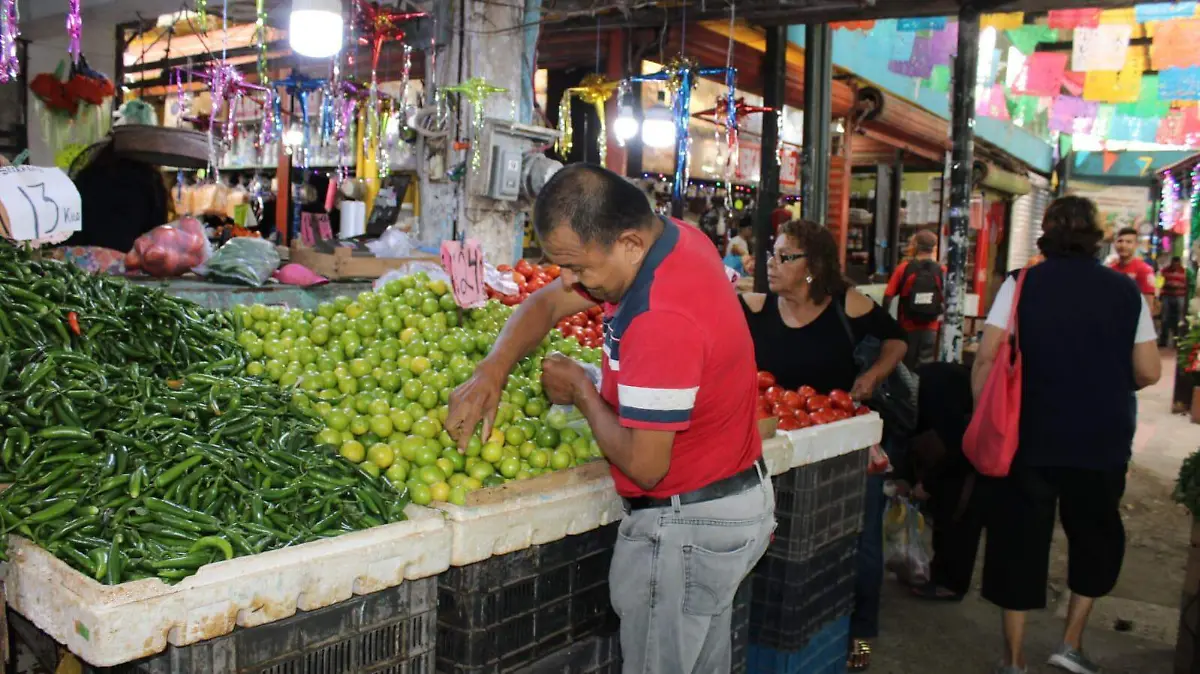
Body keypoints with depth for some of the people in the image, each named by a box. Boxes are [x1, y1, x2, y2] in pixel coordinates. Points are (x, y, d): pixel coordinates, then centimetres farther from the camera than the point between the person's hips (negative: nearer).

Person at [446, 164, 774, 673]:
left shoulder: (662, 320, -33)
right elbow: (546, 303, 4)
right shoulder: (666, 237, -3)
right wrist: (491, 371, -12)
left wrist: (581, 392, -11)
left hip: (687, 525, -9)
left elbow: (644, 466, -27)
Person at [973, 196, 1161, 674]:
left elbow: (986, 358, -11)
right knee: (1096, 536, 22)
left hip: (1029, 438, -1)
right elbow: (1148, 372, 0)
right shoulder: (1126, 290, -1)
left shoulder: (1021, 284, -5)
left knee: (1019, 540, 9)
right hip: (1103, 442, 1)